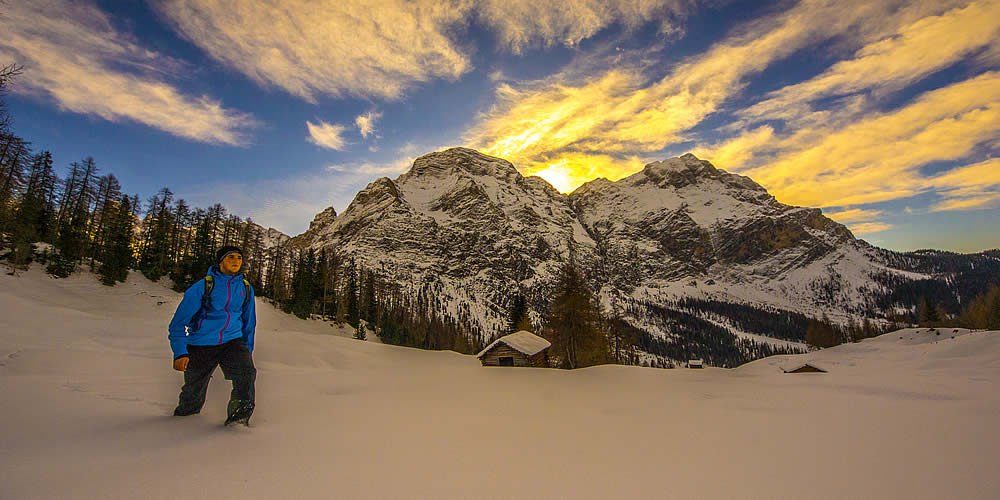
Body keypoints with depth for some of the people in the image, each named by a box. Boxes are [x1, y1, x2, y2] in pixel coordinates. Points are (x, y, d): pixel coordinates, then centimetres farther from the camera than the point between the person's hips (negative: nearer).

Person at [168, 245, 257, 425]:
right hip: (201, 344, -2)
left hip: (233, 341, 2)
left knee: (246, 372, -25)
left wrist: (248, 350, 19)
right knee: (194, 389, 12)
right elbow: (178, 322, -5)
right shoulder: (203, 287, -6)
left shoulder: (246, 288, 6)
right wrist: (180, 353, -16)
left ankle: (238, 416, -15)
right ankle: (184, 413, 44)